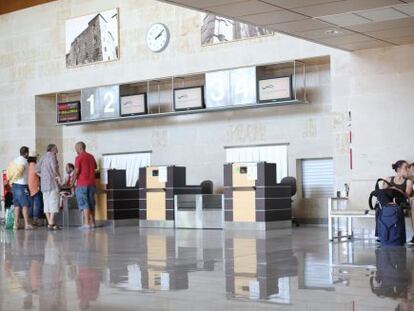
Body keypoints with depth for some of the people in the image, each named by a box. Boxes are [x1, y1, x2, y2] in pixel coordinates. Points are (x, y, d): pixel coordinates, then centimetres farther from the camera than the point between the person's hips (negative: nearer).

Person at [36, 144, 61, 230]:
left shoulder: (43, 157, 17)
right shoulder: (52, 156, -7)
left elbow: (37, 170, 17)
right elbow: (54, 167, -24)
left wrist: (43, 176, 15)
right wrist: (58, 175, -11)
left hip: (44, 184, 8)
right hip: (52, 183, -8)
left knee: (47, 204, 8)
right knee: (54, 203, -7)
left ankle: (49, 223, 10)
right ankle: (51, 224, -13)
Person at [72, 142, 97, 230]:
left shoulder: (79, 157, -9)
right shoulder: (91, 156, 11)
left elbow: (76, 172, -13)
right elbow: (95, 167, 27)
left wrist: (72, 183, -7)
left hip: (82, 184, -6)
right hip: (92, 183, 6)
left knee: (84, 204, -5)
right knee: (91, 204, 13)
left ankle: (87, 223, -10)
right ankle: (92, 222, 16)